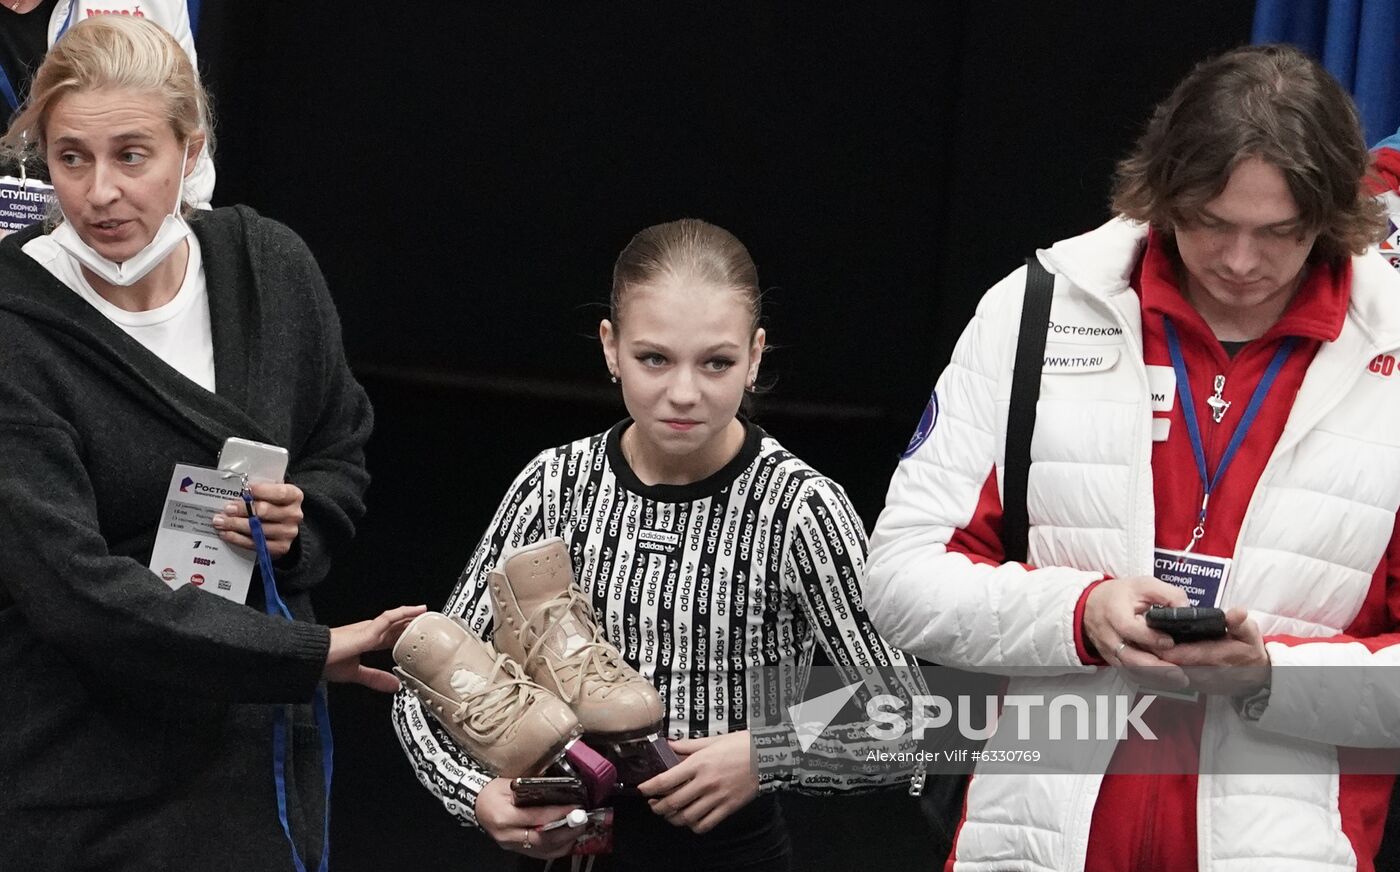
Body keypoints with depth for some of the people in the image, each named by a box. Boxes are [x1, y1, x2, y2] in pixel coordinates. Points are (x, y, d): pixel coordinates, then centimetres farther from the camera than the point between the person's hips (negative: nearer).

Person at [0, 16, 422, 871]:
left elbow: (344, 451, 14)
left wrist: (302, 525, -10)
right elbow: (72, 588, -23)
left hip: (262, 748, 4)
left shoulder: (270, 266, -1)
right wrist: (310, 653, -26)